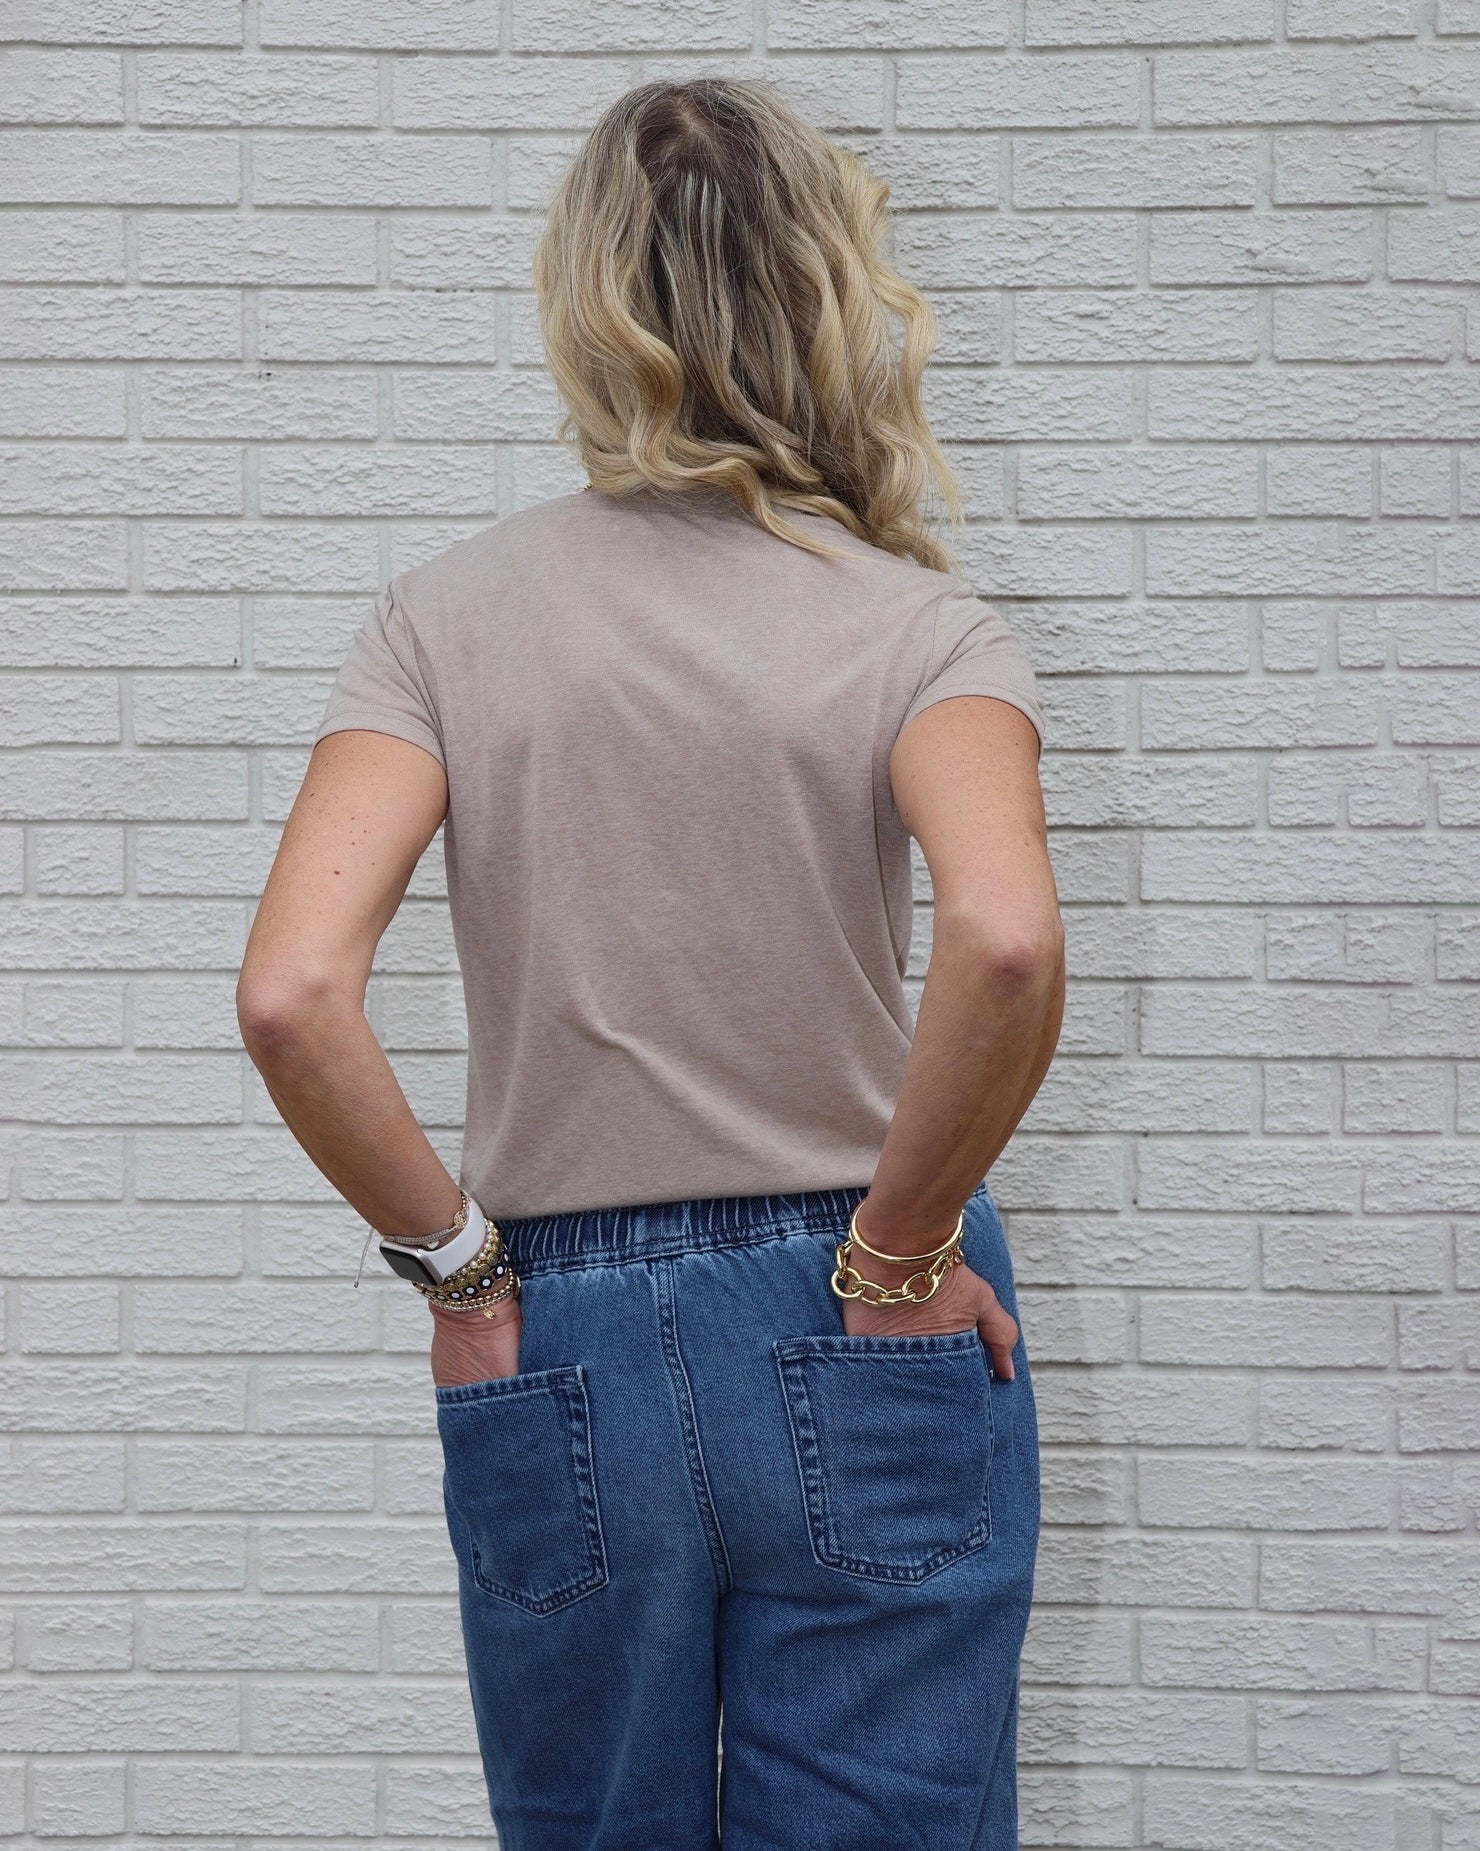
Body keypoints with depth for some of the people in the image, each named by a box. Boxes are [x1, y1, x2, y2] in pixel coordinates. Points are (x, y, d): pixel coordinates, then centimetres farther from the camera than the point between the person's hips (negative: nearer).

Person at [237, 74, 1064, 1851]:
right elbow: (1007, 942, -26)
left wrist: (453, 1255, -2)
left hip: (559, 1367, 2)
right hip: (869, 1364, -1)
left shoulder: (446, 612, -2)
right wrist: (901, 1242, -12)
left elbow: (289, 997, -15)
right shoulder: (921, 624, -6)